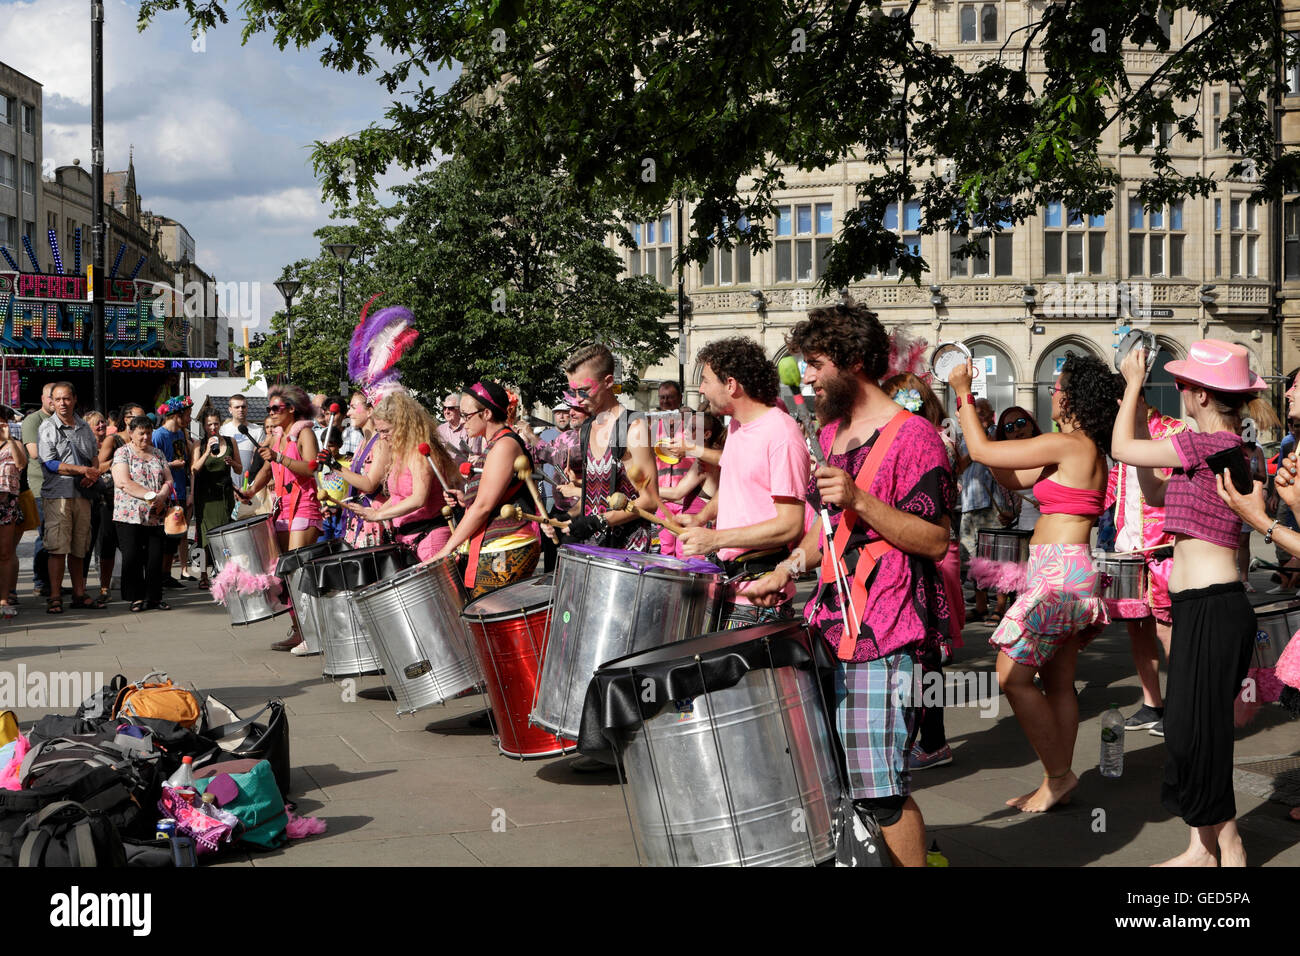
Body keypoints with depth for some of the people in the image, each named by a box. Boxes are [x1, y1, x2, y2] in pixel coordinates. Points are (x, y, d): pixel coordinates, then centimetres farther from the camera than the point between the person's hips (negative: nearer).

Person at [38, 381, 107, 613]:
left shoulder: (84, 426, 14)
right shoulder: (47, 427, -2)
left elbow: (94, 455, 21)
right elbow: (50, 463, -9)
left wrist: (93, 474, -1)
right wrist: (84, 470, -13)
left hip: (82, 493, 5)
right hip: (58, 493, -5)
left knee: (78, 548, 9)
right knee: (58, 548, -8)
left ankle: (79, 594, 15)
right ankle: (54, 598, -4)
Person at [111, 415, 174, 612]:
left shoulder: (158, 454, 16)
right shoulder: (122, 453, 1)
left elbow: (168, 480, 11)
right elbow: (124, 483, -11)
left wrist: (161, 497, -11)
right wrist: (151, 495, -16)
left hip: (156, 516, 4)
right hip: (130, 515, -4)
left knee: (155, 557, 1)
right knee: (132, 557, -3)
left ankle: (154, 597, 8)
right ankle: (136, 598, 5)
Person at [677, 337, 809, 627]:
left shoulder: (782, 435, -17)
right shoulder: (736, 426, 12)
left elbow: (791, 525, -20)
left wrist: (715, 539, -22)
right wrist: (701, 518, 10)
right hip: (728, 582, 8)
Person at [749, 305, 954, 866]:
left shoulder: (911, 435, -11)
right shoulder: (833, 434, 16)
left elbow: (935, 540, -15)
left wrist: (859, 500, -24)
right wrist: (786, 571, 15)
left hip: (884, 636, -8)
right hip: (830, 625, 8)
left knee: (880, 787, -7)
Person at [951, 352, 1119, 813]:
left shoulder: (1065, 444, -15)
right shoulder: (1086, 449, 15)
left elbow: (982, 451, -13)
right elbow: (1011, 477, 18)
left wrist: (964, 394, 0)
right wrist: (971, 409, 17)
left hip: (1059, 569, -10)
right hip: (1064, 571, 10)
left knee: (1013, 676, -7)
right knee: (1058, 683, 12)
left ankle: (1058, 774, 0)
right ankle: (1058, 781, 16)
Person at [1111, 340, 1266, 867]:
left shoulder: (1205, 443, -17)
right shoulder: (1227, 446, 14)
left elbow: (1122, 448, -8)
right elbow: (1155, 493, 21)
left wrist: (1133, 385, 7)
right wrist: (1137, 406, 21)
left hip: (1211, 608, -10)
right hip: (1203, 606, 10)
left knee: (1194, 730, -2)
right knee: (1190, 726, 14)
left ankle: (1228, 848, 9)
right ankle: (1201, 847, 22)